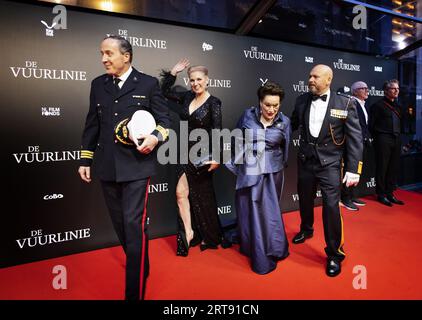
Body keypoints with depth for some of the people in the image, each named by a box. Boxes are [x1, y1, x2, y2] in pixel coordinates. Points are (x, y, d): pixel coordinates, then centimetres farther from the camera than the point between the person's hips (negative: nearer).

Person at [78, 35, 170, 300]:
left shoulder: (148, 84, 0)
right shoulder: (98, 84, 12)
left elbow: (165, 120, 0)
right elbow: (92, 125, 15)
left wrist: (156, 137, -22)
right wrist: (85, 160, 14)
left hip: (137, 165, -5)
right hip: (107, 167, 5)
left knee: (134, 224, -7)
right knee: (120, 224, 15)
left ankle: (135, 291, 6)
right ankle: (140, 267, 39)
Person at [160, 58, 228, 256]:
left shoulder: (213, 102, -11)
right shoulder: (187, 97, 4)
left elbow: (217, 131, -17)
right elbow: (165, 91, 14)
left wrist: (217, 157, -26)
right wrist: (173, 72, 4)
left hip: (202, 155, -5)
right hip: (185, 153, 5)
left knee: (202, 197, 8)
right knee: (181, 193, 0)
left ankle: (211, 237, 31)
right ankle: (188, 234, 14)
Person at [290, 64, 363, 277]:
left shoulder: (345, 104, -8)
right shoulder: (301, 100, 2)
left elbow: (355, 138, -8)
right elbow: (293, 125, 14)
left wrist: (353, 169, -11)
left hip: (329, 163, -4)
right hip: (305, 161, 4)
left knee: (331, 206, -7)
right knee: (305, 200, 18)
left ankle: (334, 254, 12)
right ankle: (306, 230, 48)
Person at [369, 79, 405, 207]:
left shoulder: (397, 106, 16)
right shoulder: (378, 105, -5)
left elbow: (399, 123, 21)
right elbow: (371, 124, -7)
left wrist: (398, 136, 11)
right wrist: (377, 137, -1)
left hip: (396, 140, 7)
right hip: (383, 140, -7)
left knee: (394, 168, 9)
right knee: (382, 168, -1)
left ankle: (390, 193, 19)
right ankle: (381, 195, 8)